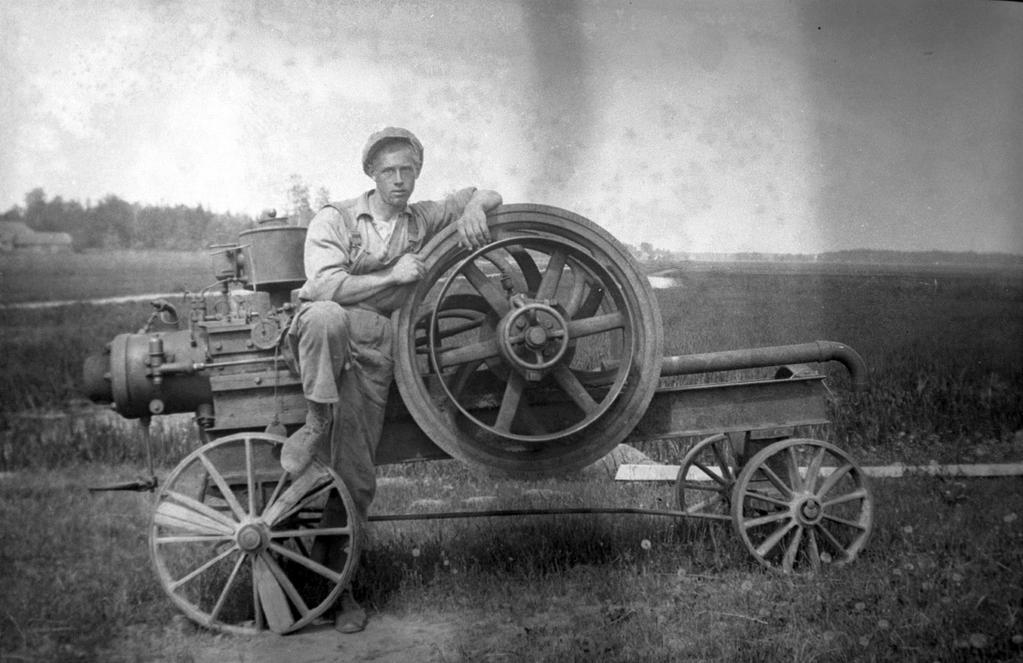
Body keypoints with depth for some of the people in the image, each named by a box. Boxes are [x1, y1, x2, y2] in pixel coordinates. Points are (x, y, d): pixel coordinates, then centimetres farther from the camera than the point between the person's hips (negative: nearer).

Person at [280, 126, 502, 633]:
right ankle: (315, 423, -24)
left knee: (356, 477, -1)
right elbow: (324, 285, -12)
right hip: (320, 340, -3)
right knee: (326, 317, -42)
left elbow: (487, 196, 21)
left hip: (373, 352, 3)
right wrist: (394, 275, -10)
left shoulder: (421, 220, 17)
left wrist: (474, 207, -2)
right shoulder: (334, 219, 3)